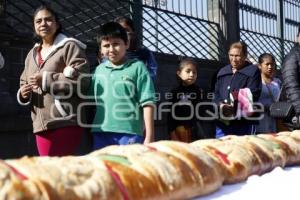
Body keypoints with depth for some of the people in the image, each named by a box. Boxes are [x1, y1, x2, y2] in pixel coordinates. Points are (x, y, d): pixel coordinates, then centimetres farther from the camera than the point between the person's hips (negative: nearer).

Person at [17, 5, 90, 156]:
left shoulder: (70, 47, 0)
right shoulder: (32, 54, 22)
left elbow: (82, 80, -12)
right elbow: (24, 84, 26)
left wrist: (46, 79, -14)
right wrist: (23, 93, 1)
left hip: (66, 122, -6)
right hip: (41, 124, 7)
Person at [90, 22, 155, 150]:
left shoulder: (137, 67, 0)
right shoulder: (99, 70, 12)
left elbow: (147, 103, -4)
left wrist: (149, 136, -7)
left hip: (129, 133, -4)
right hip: (101, 133, 4)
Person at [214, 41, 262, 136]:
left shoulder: (253, 71, 3)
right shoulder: (222, 72, 19)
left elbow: (252, 94, -9)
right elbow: (216, 93, 16)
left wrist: (234, 106, -18)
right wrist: (220, 104, -6)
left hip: (244, 122, -5)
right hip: (222, 122, 5)